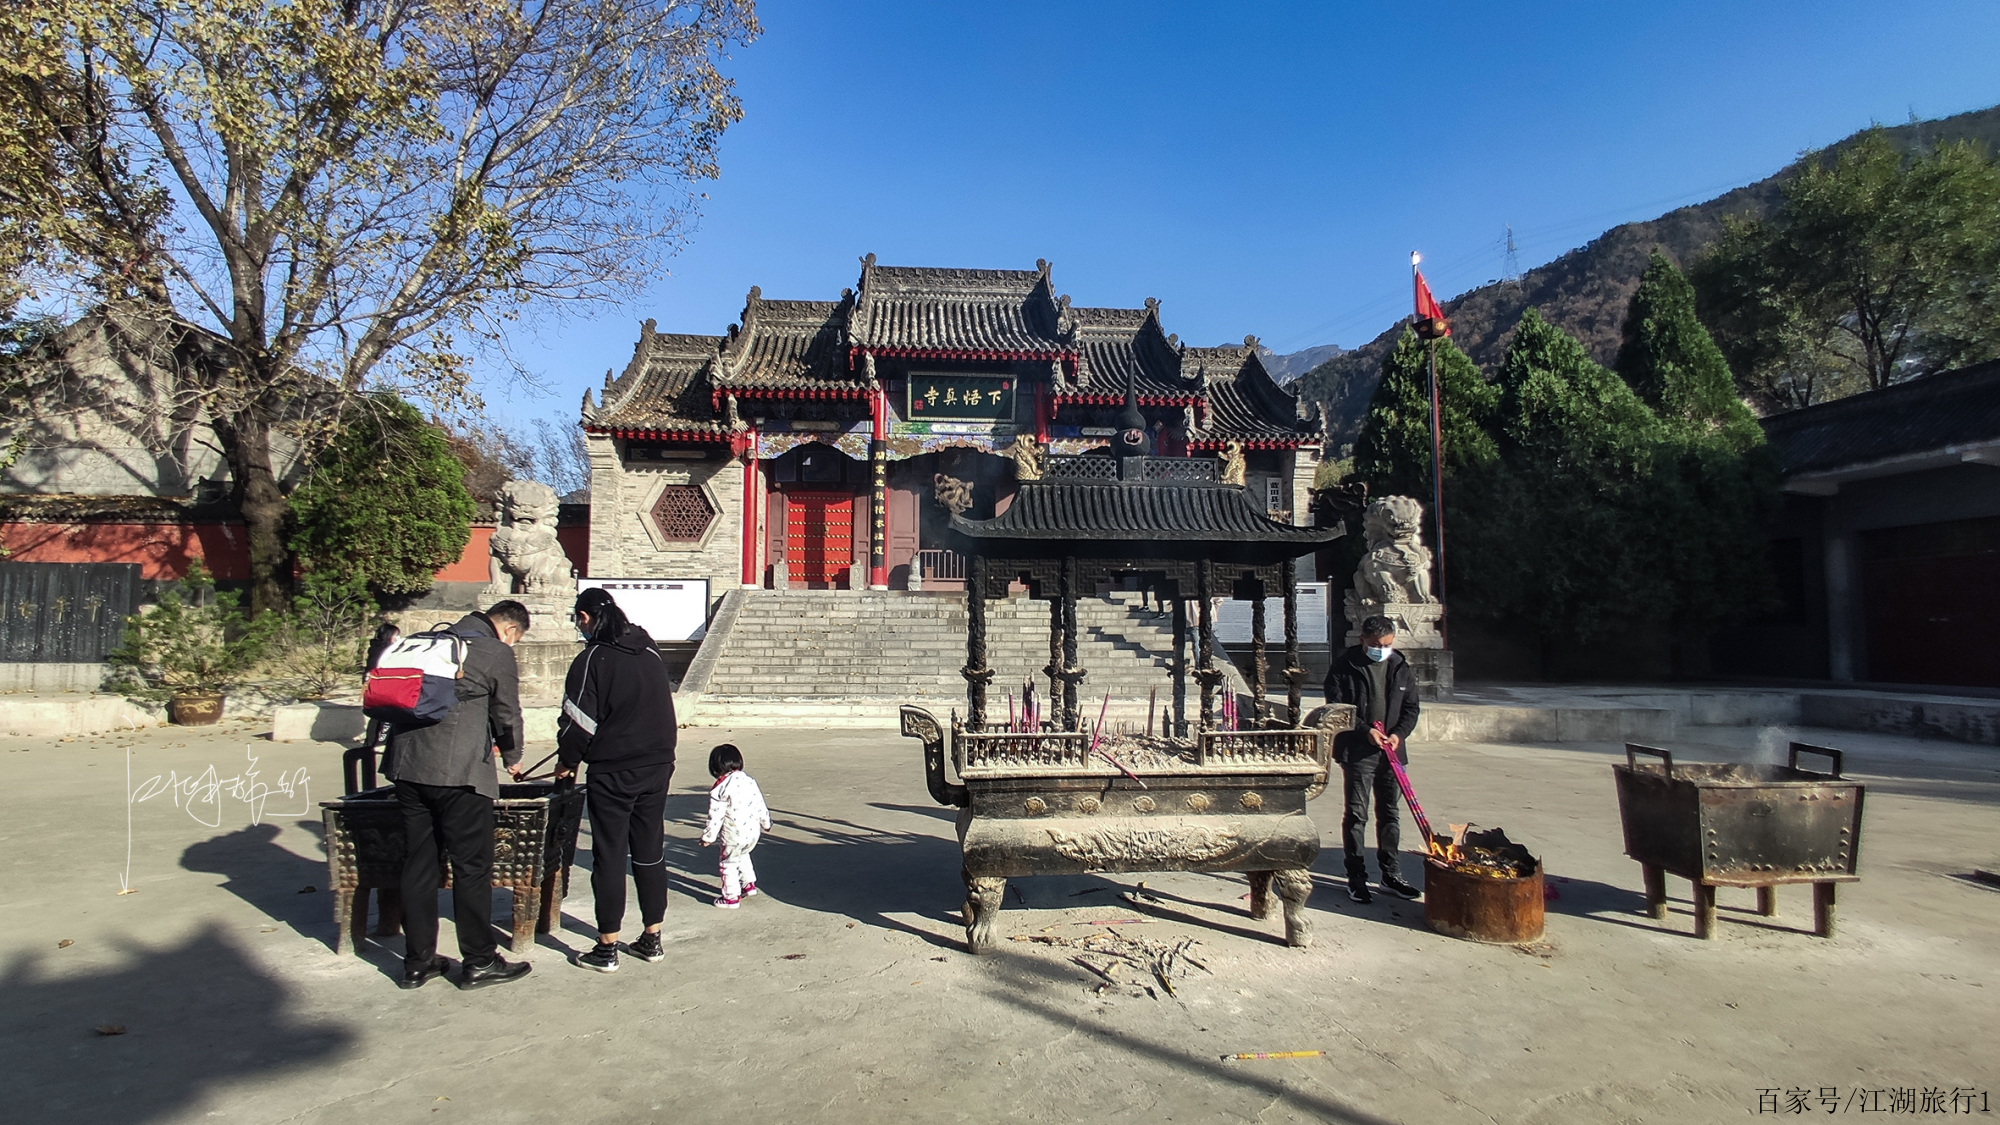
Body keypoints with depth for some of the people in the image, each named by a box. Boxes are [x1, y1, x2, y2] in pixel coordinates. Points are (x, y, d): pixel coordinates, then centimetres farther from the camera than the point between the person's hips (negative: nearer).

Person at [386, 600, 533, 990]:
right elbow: (507, 713, 4)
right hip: (458, 772, -7)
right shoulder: (497, 652, -3)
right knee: (472, 867, 2)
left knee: (418, 866, 13)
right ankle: (480, 962, 10)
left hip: (409, 767, 7)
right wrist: (512, 757, 21)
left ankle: (417, 962, 20)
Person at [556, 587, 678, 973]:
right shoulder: (650, 651, 7)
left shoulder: (592, 658, -11)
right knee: (650, 854, 13)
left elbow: (580, 720, -10)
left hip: (612, 774, -5)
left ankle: (607, 949, 10)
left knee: (610, 858, 4)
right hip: (657, 767, 5)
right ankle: (652, 940, 21)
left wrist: (567, 761, 5)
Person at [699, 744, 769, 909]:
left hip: (734, 835, -7)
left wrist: (708, 837, -1)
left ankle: (731, 897, 14)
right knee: (743, 856, 30)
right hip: (753, 831, 7)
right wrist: (765, 824, 25)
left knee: (728, 864, 9)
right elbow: (760, 804, 11)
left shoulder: (720, 789, -14)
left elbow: (715, 816, -12)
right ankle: (749, 884, 34)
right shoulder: (749, 781, 3)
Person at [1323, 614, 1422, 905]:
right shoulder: (1344, 667, -6)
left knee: (1390, 814, 12)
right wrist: (1365, 730, -16)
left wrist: (1398, 734, -6)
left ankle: (1391, 875, 23)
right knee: (1356, 815, 0)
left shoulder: (1401, 668, 7)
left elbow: (1411, 708, 11)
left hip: (1391, 751, 5)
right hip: (1357, 752, -4)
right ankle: (1356, 878, 8)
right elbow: (1335, 706, -8)